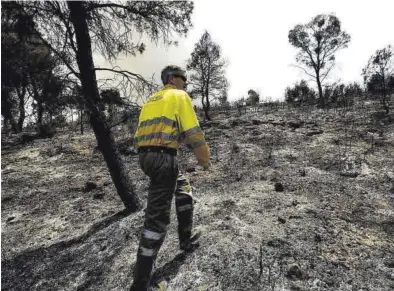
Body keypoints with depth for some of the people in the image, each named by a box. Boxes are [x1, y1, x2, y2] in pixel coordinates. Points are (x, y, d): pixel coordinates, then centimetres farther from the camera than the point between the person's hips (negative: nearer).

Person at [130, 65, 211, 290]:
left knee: (184, 189, 26)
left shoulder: (151, 99, 24)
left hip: (146, 156, 9)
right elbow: (193, 132, -7)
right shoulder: (180, 96, 1)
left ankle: (187, 239, 37)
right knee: (157, 217, -6)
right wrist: (205, 158, 3)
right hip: (164, 158, -9)